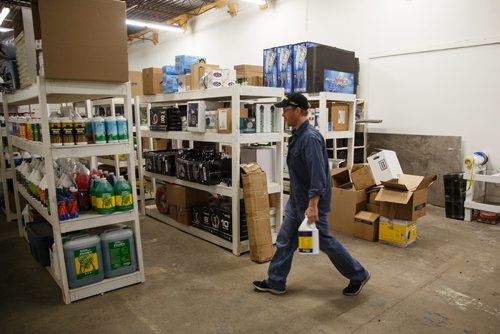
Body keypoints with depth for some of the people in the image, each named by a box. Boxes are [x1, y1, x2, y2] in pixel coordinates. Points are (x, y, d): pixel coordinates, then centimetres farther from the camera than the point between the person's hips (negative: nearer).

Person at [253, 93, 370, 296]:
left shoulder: (310, 138, -23)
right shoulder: (297, 135, 8)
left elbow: (318, 175, -29)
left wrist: (313, 205, -30)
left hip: (310, 203, -9)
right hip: (296, 201, 9)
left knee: (324, 242, 6)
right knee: (285, 241, 13)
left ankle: (358, 276, 26)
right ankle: (275, 282, 25)